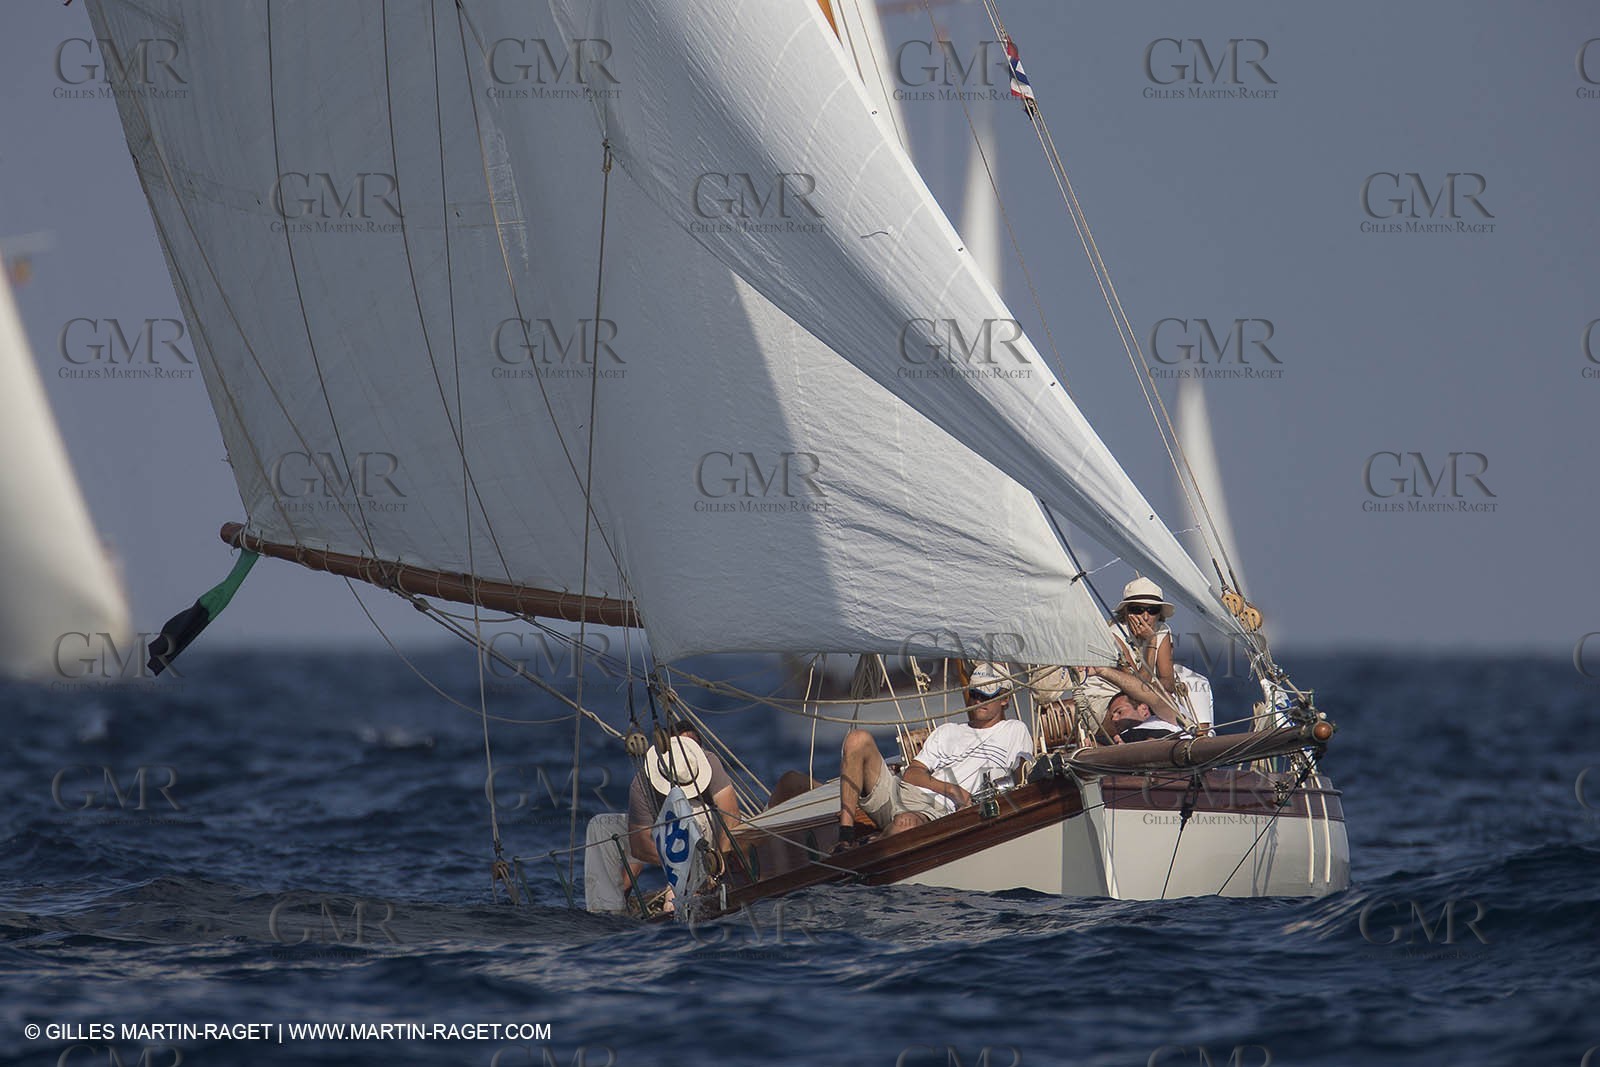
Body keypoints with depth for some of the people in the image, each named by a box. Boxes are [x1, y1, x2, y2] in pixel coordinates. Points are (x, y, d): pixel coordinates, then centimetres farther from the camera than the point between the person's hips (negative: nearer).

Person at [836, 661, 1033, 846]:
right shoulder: (947, 731, 31)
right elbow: (911, 774, 17)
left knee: (905, 823, -45)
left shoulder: (1015, 731, 23)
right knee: (858, 739, -19)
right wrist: (951, 789, -4)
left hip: (935, 811, -5)